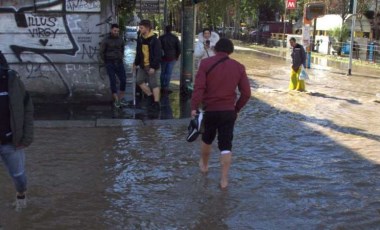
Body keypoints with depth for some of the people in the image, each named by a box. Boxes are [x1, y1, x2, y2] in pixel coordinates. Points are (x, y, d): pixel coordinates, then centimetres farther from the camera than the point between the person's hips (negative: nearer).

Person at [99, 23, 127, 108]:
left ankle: (121, 98, 11)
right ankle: (116, 100, 3)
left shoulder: (120, 39, 6)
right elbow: (101, 52, 1)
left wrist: (121, 58, 13)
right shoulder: (106, 40, -5)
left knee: (123, 80, -3)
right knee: (113, 81, -4)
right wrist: (104, 61, 6)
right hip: (110, 63, -4)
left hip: (119, 63, 4)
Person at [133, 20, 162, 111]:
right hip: (143, 66, 7)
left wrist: (153, 67, -21)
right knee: (139, 81, 4)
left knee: (154, 84, -4)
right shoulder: (140, 38, 7)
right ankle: (151, 97, 20)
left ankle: (156, 104, 3)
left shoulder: (155, 40, -15)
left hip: (152, 66, -7)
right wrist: (136, 63, 16)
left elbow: (157, 55, -17)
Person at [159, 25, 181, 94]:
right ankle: (166, 87, -5)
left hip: (163, 57, 1)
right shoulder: (175, 38, 0)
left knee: (163, 72, 13)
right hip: (172, 58, -1)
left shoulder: (161, 37, -3)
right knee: (169, 73, 0)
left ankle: (162, 87, 15)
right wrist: (177, 56, 13)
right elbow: (179, 48, 1)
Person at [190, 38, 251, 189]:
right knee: (226, 145, 3)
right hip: (229, 111, 0)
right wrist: (237, 109, 12)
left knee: (207, 139, 23)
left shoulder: (206, 63, -7)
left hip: (209, 110, 0)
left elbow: (199, 87, -17)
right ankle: (224, 179, 0)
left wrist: (194, 107, -15)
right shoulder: (238, 67, 0)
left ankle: (204, 165, 45)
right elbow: (246, 93, -1)